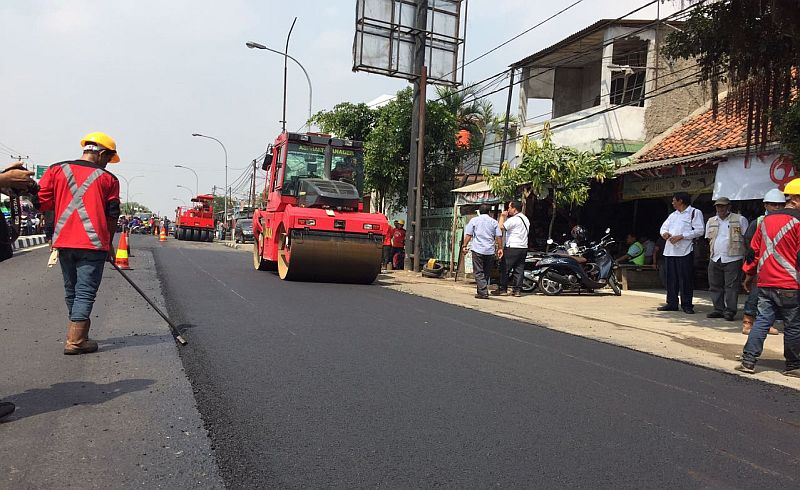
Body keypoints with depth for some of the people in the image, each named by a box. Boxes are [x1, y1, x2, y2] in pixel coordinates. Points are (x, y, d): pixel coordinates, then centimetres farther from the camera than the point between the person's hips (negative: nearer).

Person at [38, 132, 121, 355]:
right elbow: (112, 216, 2)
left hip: (64, 241, 4)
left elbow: (42, 201, 1)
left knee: (71, 290, 17)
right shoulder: (108, 178, 0)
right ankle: (75, 341, -2)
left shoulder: (57, 169, 7)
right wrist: (109, 243, 14)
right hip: (93, 243, -4)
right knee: (85, 291, -1)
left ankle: (79, 331, 30)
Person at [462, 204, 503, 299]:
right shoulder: (494, 222, 9)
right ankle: (482, 291, 21)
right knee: (487, 273, 13)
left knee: (479, 273, -3)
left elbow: (468, 235, -1)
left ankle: (483, 293, -13)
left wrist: (465, 246, 4)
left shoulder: (474, 220, 5)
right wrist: (500, 248, 11)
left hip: (477, 249, -2)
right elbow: (499, 236, 5)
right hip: (490, 251, 3)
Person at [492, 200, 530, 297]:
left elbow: (500, 227, -18)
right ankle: (517, 290, 6)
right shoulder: (526, 219, 16)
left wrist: (502, 217, -3)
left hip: (512, 248, -8)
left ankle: (502, 289, 3)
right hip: (524, 247, 8)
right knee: (519, 270, 7)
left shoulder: (513, 219, -13)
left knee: (504, 268, 0)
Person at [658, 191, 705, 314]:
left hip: (684, 251, -7)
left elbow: (699, 231, -9)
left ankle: (687, 305, 3)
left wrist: (681, 236, -16)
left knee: (685, 279, -4)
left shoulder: (695, 212, 1)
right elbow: (664, 227, 21)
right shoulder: (673, 215, 23)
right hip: (669, 251, 7)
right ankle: (672, 303, 15)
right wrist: (664, 233, -3)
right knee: (670, 278, 8)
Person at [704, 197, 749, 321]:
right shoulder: (711, 221, 16)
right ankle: (719, 309, 16)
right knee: (715, 286, 7)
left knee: (731, 286, -5)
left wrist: (746, 257, -8)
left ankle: (730, 311, 0)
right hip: (715, 259, 5)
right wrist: (712, 252, 12)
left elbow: (746, 239, -1)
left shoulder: (740, 220, 2)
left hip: (733, 259, -5)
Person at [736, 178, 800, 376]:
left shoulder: (767, 220, 11)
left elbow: (754, 249, 15)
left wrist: (749, 274, 22)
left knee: (762, 321, 7)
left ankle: (748, 361, 3)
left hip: (765, 283, 6)